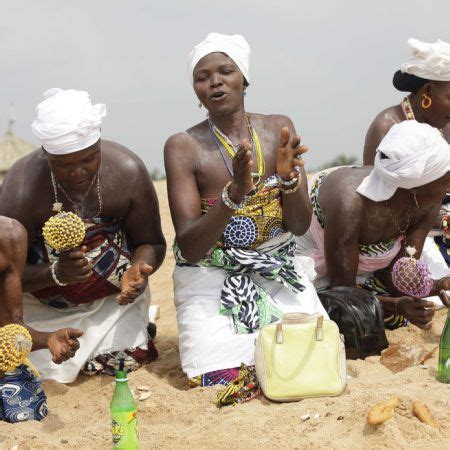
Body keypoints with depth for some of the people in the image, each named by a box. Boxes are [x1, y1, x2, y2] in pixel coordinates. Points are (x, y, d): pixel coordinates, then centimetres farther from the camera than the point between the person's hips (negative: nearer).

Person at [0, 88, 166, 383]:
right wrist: (55, 273, -38)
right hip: (44, 307, -1)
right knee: (50, 370, -10)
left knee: (128, 359, -10)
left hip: (112, 297, 2)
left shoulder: (128, 171, -19)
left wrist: (139, 270, -29)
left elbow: (151, 242, -6)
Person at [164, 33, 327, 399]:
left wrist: (287, 175, -21)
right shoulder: (184, 146, -10)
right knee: (224, 380, -17)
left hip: (279, 271, 3)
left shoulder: (278, 128, 0)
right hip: (212, 276, -2)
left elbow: (300, 226, -1)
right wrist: (235, 193, -30)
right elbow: (189, 249, -15)